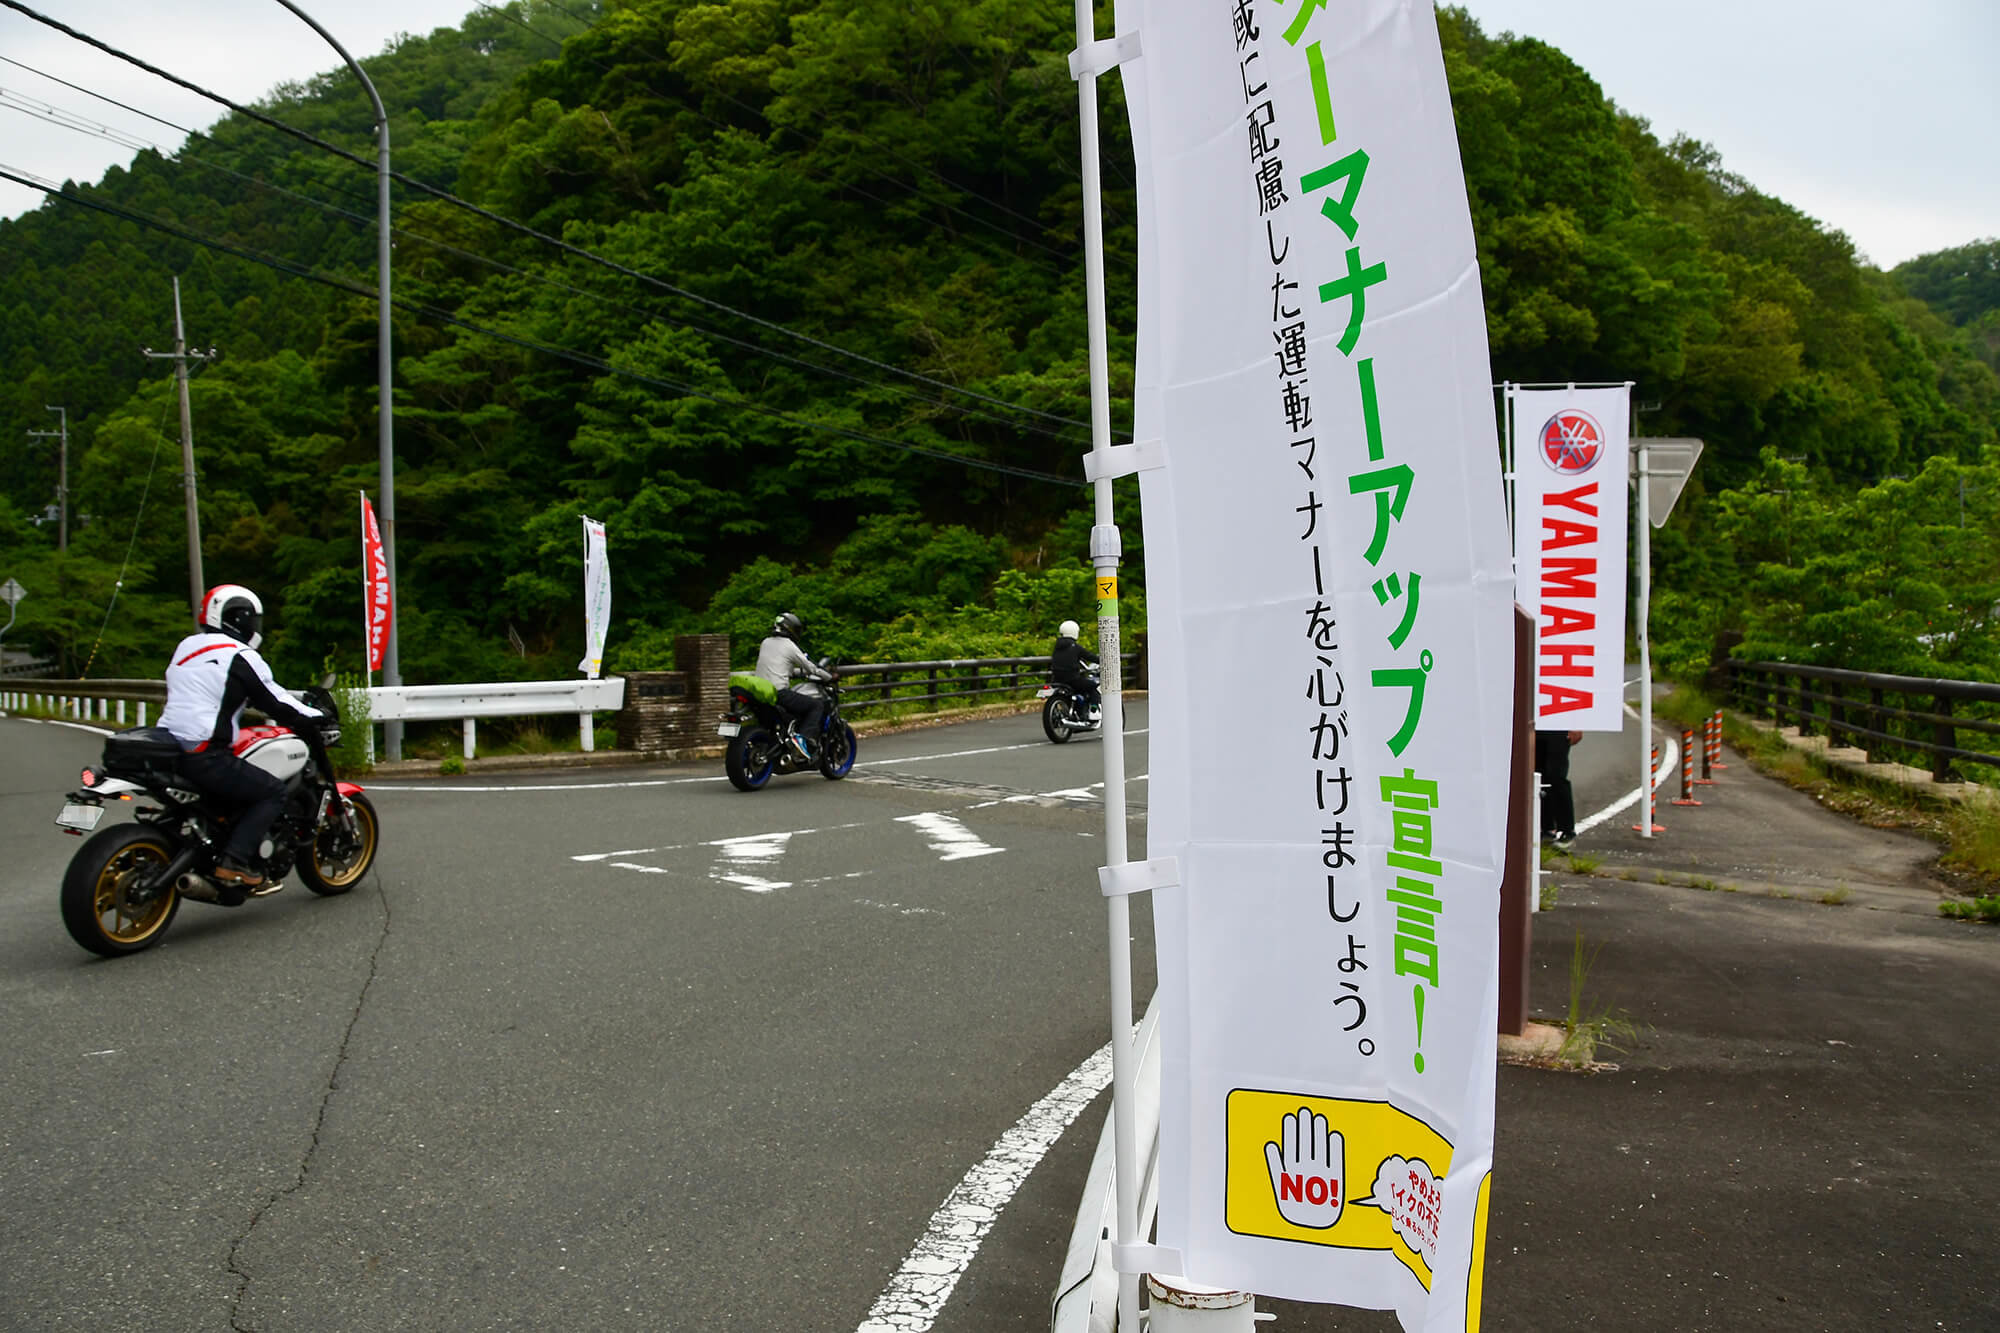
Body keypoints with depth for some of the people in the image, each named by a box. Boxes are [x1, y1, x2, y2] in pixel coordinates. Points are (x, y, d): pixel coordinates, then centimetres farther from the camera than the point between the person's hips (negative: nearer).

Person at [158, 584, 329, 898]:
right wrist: (315, 717, 7)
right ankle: (233, 861, -15)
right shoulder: (239, 656, -9)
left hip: (168, 749, 9)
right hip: (203, 757, -9)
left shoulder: (187, 647, 18)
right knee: (272, 793, -3)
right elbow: (274, 702, -9)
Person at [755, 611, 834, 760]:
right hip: (779, 693, -8)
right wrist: (830, 676, 19)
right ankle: (803, 738, -18)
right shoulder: (789, 646, -3)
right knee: (817, 705, -1)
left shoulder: (766, 643, 17)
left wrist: (802, 673, 35)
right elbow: (810, 668, 3)